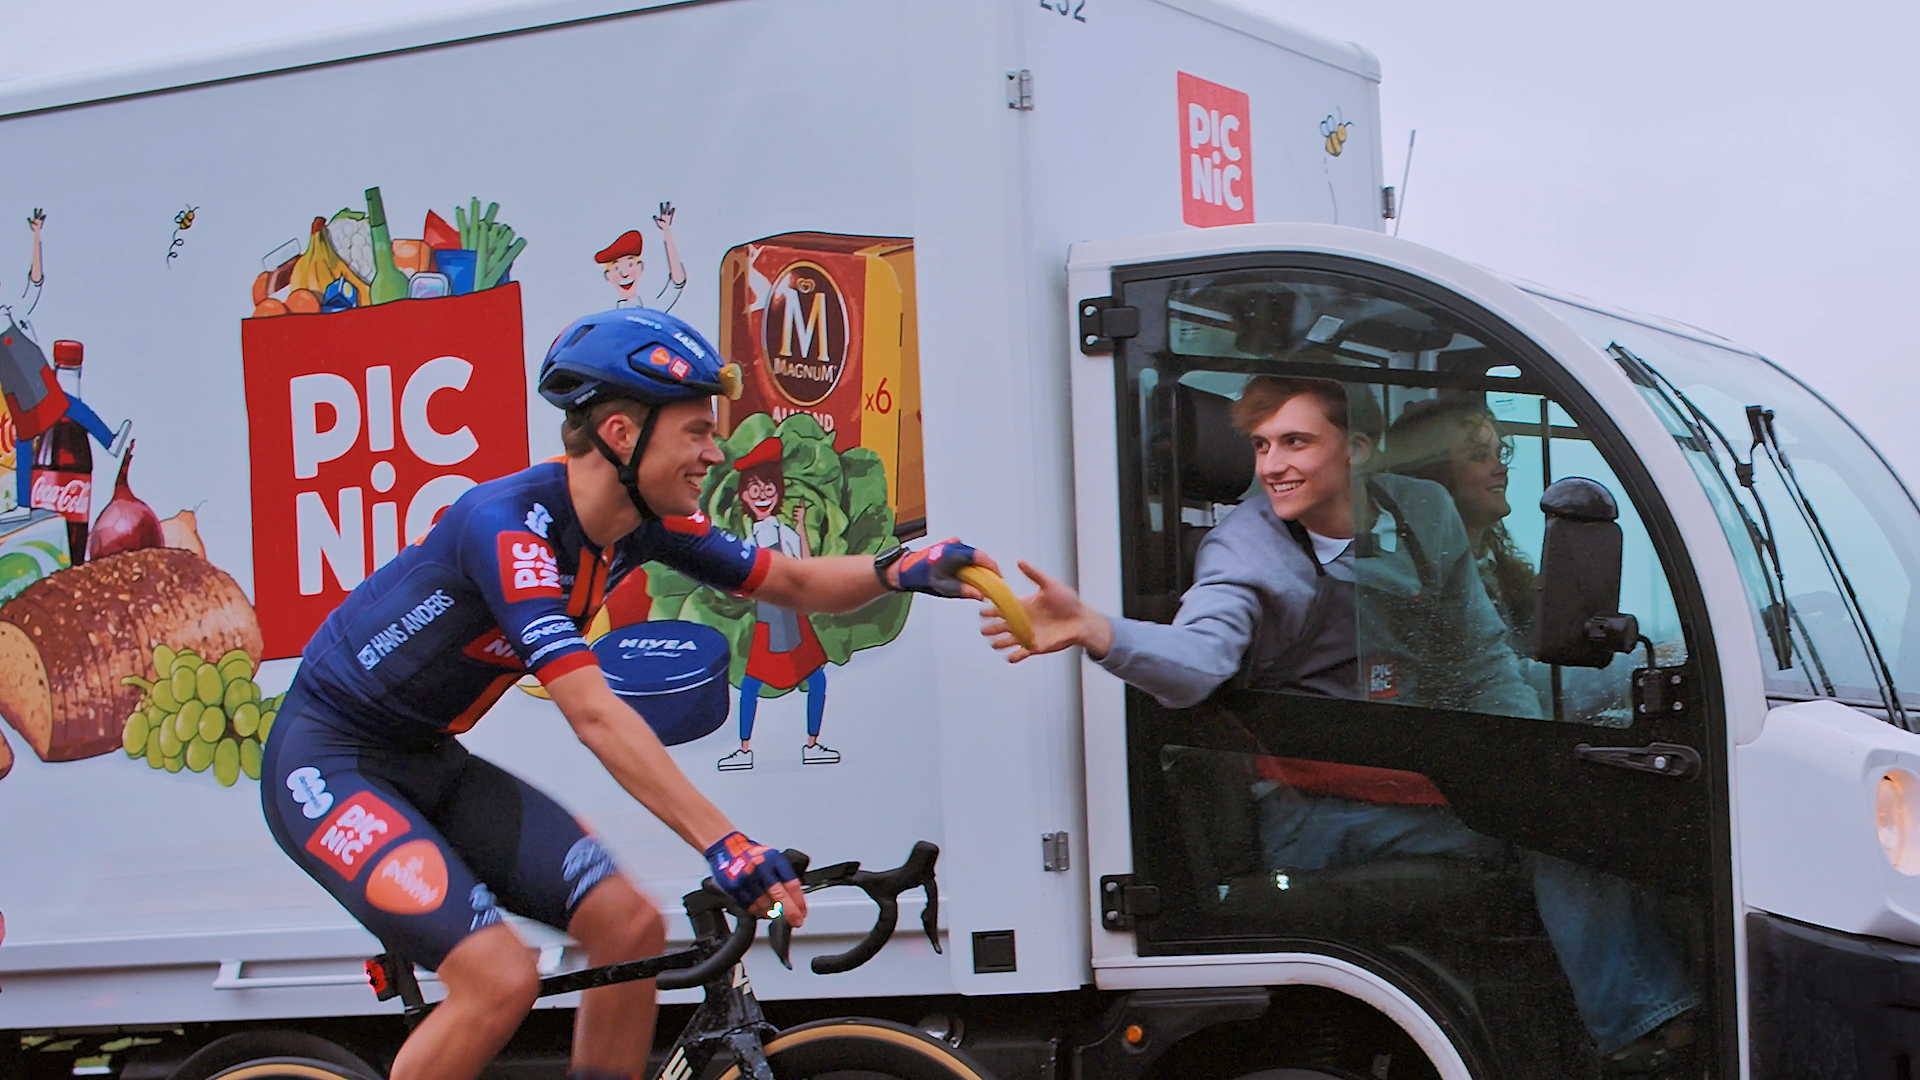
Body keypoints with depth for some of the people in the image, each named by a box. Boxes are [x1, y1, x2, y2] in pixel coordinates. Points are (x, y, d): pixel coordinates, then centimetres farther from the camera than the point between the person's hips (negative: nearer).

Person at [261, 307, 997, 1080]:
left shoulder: (645, 524, -4)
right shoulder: (508, 524, -29)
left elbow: (794, 584, 5)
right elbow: (594, 714, -36)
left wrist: (895, 571, -16)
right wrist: (722, 843, -41)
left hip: (427, 763, 8)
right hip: (328, 765, -8)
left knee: (631, 929, -4)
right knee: (500, 981, -22)